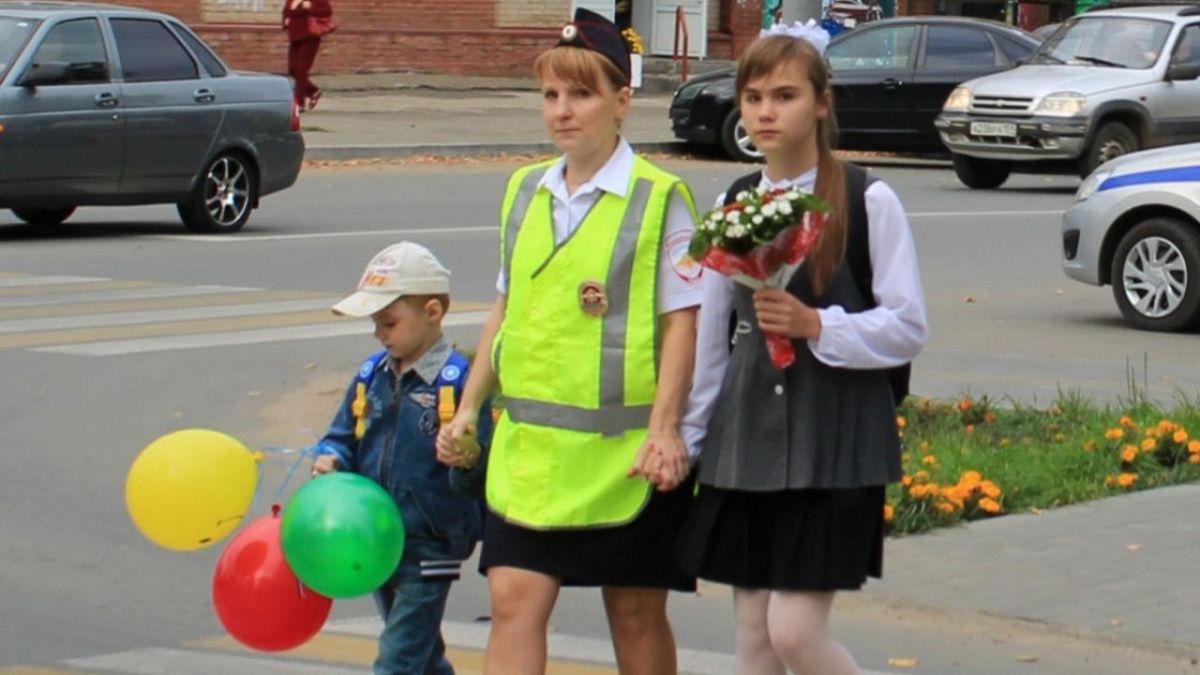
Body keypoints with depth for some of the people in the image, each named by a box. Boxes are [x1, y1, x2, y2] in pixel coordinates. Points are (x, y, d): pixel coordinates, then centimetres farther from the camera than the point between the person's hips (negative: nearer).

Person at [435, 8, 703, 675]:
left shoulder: (659, 197, -7)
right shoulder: (525, 190, 10)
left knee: (636, 612, 8)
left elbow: (680, 321, -9)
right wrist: (468, 408, 16)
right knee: (514, 601, -3)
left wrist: (663, 430, -16)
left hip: (623, 449, -5)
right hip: (528, 444, 5)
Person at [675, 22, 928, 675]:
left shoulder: (867, 201, -6)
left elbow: (907, 327, -6)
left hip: (835, 438, -5)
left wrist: (814, 325, -18)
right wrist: (683, 438, 15)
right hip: (746, 437, 5)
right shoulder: (731, 204, 8)